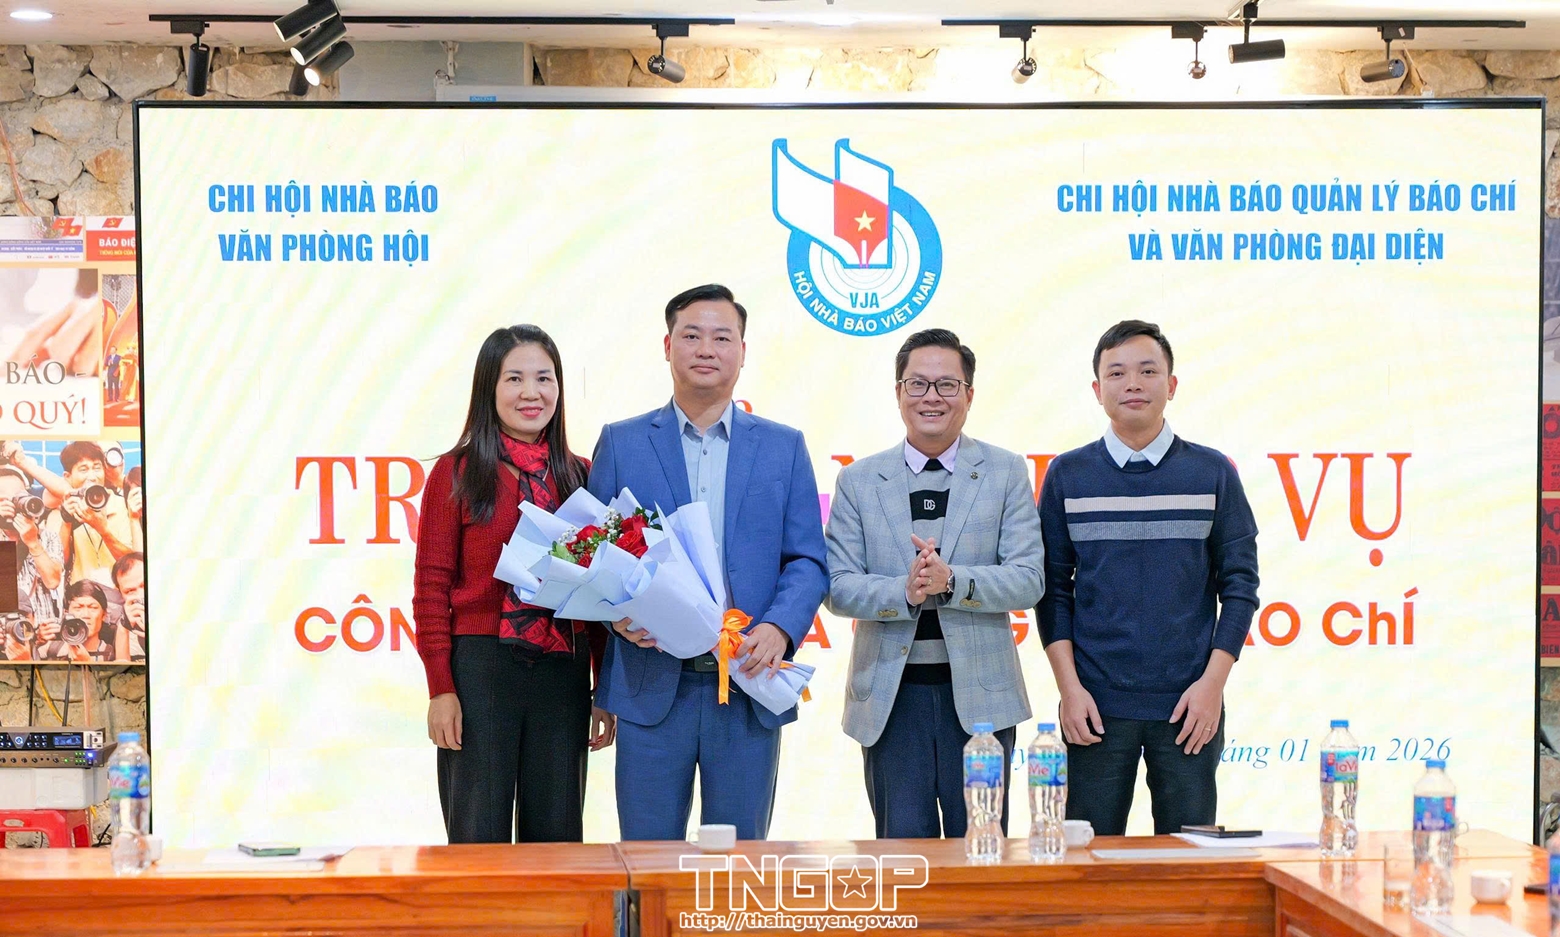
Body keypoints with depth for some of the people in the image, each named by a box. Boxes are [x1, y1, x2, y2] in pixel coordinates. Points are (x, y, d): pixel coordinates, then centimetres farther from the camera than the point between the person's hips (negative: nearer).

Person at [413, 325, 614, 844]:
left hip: (564, 673, 3)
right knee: (479, 840, 0)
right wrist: (441, 688, -9)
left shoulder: (579, 476, 11)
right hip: (480, 668, -3)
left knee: (556, 837, 8)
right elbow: (432, 585, -2)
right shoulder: (457, 471, 1)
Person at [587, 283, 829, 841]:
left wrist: (780, 628, -12)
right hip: (651, 687, 0)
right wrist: (617, 613, -13)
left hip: (748, 687, 1)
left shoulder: (783, 447, 11)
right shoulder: (621, 443, 9)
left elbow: (809, 560, 6)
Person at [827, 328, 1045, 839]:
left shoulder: (1006, 472, 4)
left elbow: (1029, 580, -3)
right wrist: (905, 592, -18)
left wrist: (951, 581, -20)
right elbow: (838, 587, 1)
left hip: (980, 695, 0)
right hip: (891, 697, 1)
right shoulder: (858, 480, 7)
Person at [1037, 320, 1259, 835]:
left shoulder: (1212, 473, 4)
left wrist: (1213, 682, -5)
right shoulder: (1067, 474, 4)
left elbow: (1239, 583, 4)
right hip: (1096, 705, 0)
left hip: (1189, 706, 0)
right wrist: (1069, 686, -4)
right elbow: (1053, 587, 5)